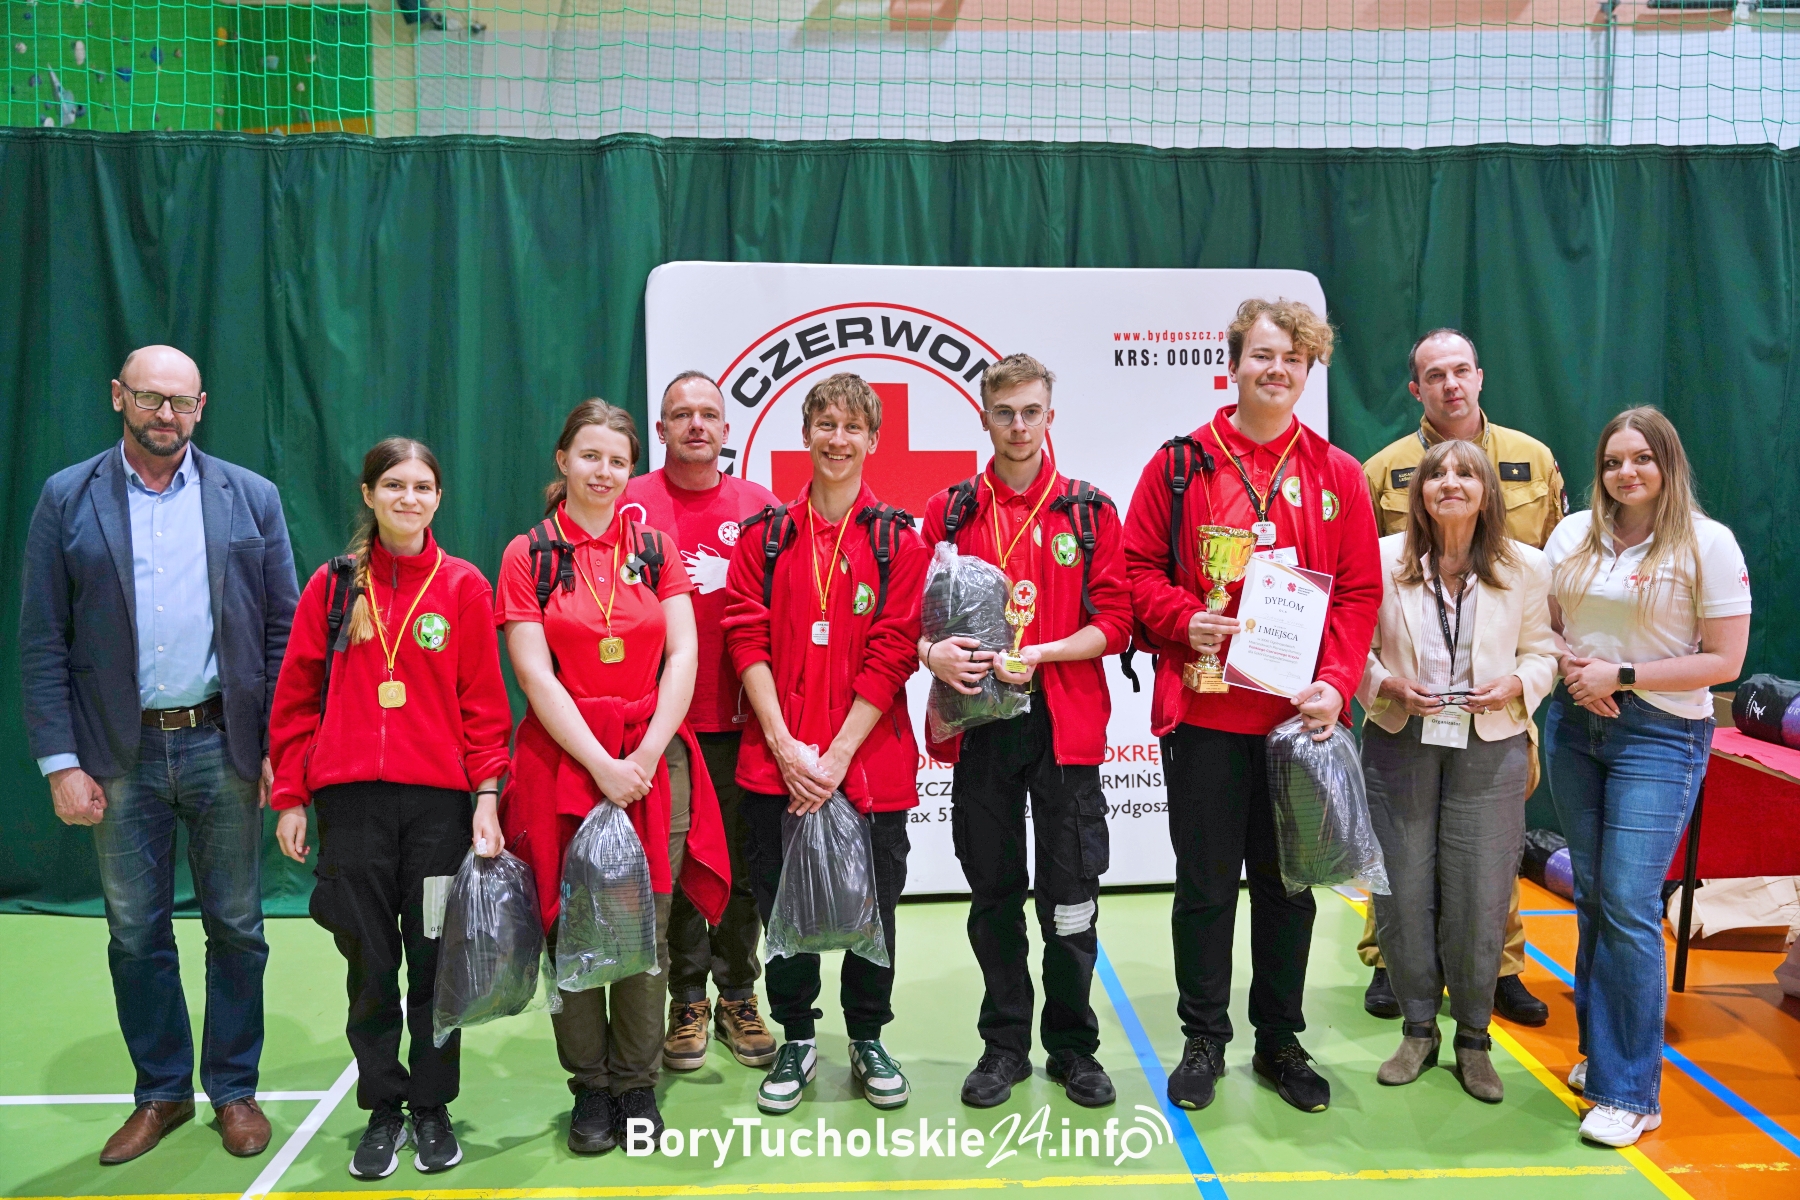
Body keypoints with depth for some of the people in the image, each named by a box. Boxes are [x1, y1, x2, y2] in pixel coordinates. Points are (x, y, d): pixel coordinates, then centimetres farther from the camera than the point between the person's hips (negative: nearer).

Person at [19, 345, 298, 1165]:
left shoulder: (250, 498, 2)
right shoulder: (66, 500, 2)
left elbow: (284, 630, 2)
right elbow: (42, 643, 1)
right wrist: (60, 761, -6)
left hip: (223, 746, 0)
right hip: (120, 754, 1)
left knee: (236, 928, 8)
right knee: (135, 934, 11)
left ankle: (233, 1089, 25)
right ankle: (160, 1092, 28)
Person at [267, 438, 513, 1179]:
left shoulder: (463, 586, 3)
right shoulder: (333, 585, 6)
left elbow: (484, 704, 1)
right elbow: (297, 699, 7)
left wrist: (486, 797, -4)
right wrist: (290, 798, 3)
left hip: (439, 801, -1)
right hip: (350, 803, 1)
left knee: (435, 961, 6)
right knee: (369, 965, 8)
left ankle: (433, 1108, 23)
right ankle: (383, 1110, 24)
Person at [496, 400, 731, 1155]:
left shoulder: (655, 548, 8)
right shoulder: (528, 556, 2)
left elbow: (682, 656, 0)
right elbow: (536, 675, -5)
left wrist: (643, 758, -10)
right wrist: (601, 764, -12)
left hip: (655, 763, 1)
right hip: (562, 763, -1)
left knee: (645, 933, 6)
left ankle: (638, 1085, 21)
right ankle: (590, 1088, 22)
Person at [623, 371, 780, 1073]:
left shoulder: (759, 507, 7)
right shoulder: (629, 503, 2)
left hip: (738, 719, 1)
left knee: (742, 866, 8)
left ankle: (737, 997, 24)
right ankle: (686, 1001, 21)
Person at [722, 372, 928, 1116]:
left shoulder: (898, 540, 0)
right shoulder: (765, 535, 5)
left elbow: (893, 654, -6)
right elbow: (748, 642, -1)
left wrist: (837, 755, -12)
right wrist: (784, 745, -10)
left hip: (870, 762, -1)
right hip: (776, 765, 1)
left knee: (872, 904, 9)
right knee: (782, 906, 9)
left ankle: (868, 1040, 30)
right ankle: (796, 1040, 29)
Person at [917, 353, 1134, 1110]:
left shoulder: (1091, 512, 4)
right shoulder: (949, 511, 7)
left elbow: (1114, 622, 0)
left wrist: (1038, 654, -14)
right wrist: (931, 652, -16)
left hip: (1067, 723, -1)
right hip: (978, 723, 1)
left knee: (1071, 895, 4)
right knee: (993, 893, 10)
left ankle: (1072, 1046, 22)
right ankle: (1005, 1042, 25)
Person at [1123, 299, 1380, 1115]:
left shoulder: (1338, 475, 6)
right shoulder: (1179, 465, 2)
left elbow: (1360, 593, 4)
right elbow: (1138, 569, 2)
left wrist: (1334, 681, -8)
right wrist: (1183, 620, -16)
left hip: (1299, 716, 2)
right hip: (1203, 711, -2)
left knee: (1288, 882, 12)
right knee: (1206, 883, 7)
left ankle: (1280, 1042, 29)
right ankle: (1204, 1040, 24)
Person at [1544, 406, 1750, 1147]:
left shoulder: (1707, 543, -7)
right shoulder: (1573, 534, 6)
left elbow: (1725, 661, -8)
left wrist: (1621, 676, -15)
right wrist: (1569, 663, -8)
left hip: (1661, 734, -4)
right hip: (1574, 725, 5)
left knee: (1629, 905, -8)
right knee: (1591, 896, 12)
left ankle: (1629, 1091, 3)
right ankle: (1600, 1049, 28)